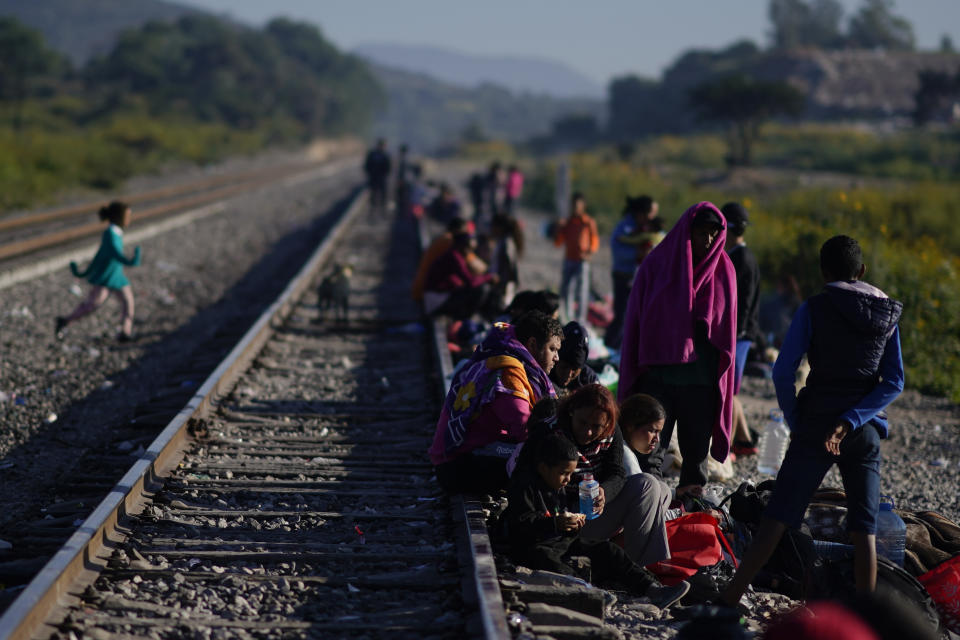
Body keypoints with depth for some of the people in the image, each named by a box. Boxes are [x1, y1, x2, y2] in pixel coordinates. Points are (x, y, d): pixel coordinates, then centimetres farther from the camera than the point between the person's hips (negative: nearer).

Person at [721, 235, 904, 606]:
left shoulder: (814, 309, -6)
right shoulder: (887, 314, 5)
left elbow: (782, 372, -11)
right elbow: (894, 382, -1)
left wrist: (795, 423, -1)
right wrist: (850, 421, -9)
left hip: (815, 426, -2)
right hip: (866, 431, 2)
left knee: (778, 518, -1)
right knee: (864, 529, 5)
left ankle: (729, 601, -1)